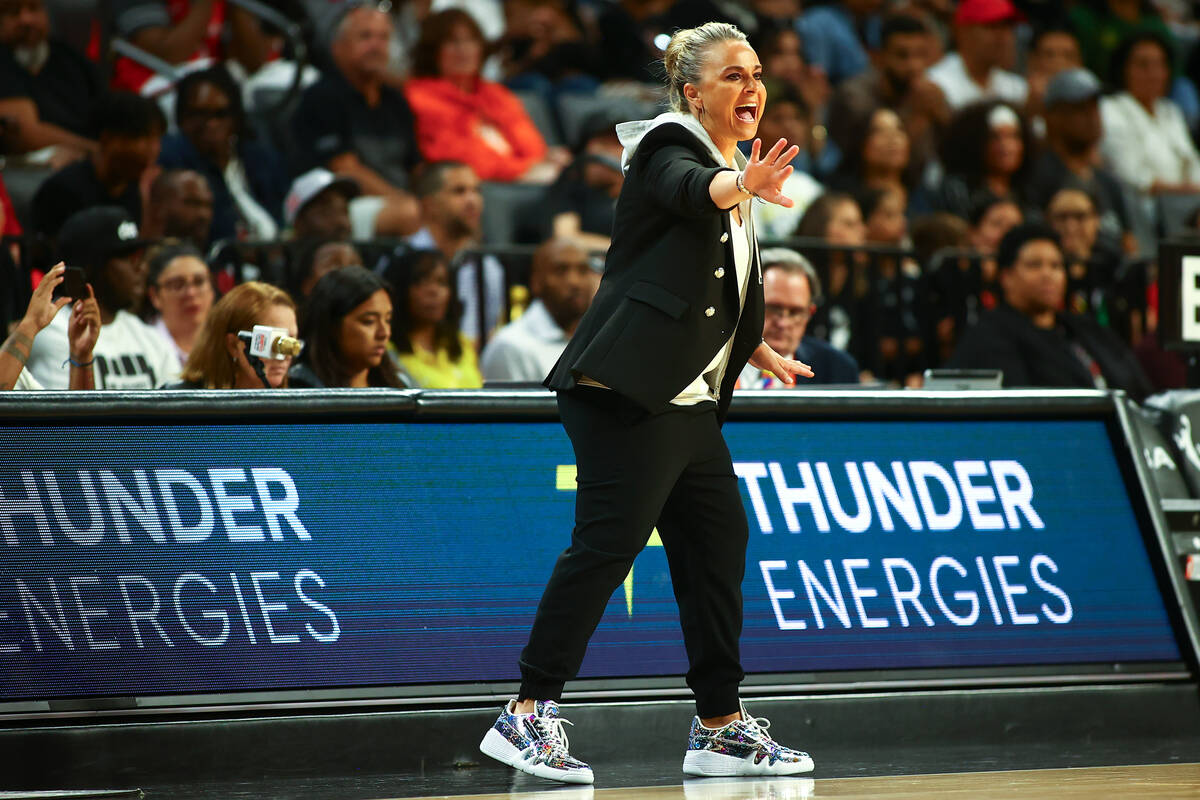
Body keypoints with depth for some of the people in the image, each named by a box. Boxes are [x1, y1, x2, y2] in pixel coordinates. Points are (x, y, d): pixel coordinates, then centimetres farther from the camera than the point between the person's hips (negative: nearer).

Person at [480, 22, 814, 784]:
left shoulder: (732, 168, 19)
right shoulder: (670, 148, -8)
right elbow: (690, 190, -34)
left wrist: (764, 354, 45)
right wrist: (743, 185, -54)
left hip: (689, 405, 10)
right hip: (629, 394, -10)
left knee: (719, 544, 10)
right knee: (607, 544, -14)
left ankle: (721, 727, 19)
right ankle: (528, 715, -12)